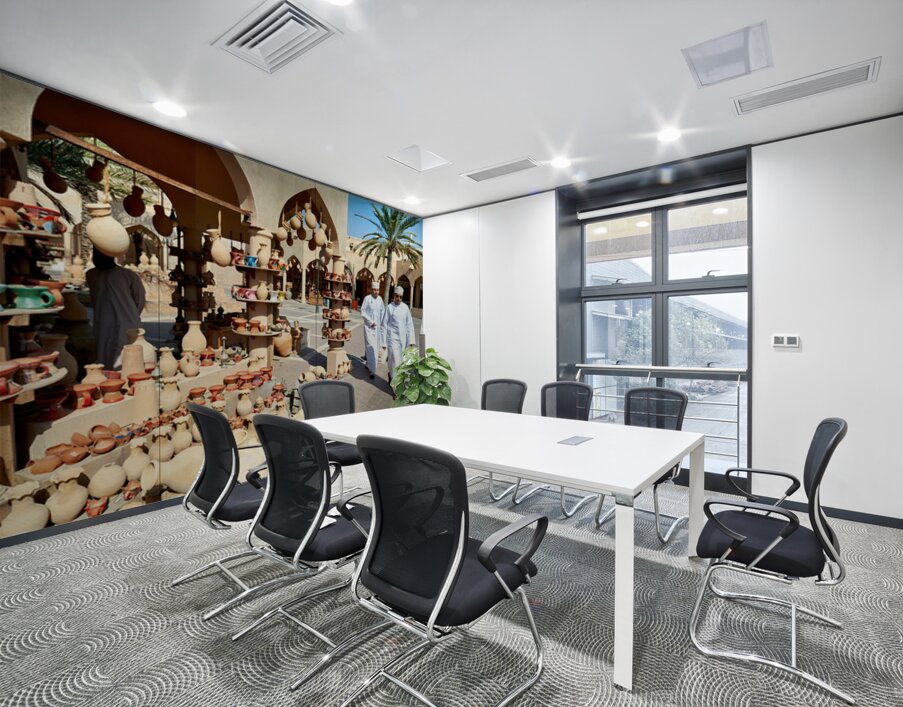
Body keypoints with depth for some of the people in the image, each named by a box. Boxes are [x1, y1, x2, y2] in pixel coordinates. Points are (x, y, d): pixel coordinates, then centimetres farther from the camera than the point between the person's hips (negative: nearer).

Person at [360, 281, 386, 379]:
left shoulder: (380, 299, 5)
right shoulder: (367, 298, -10)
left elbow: (383, 312, 13)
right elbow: (362, 312, -9)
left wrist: (382, 324, 1)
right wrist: (371, 322, -13)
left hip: (377, 326, 6)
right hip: (369, 326, -6)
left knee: (376, 346, 14)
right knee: (371, 347, -9)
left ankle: (368, 364, 34)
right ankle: (372, 370, -9)